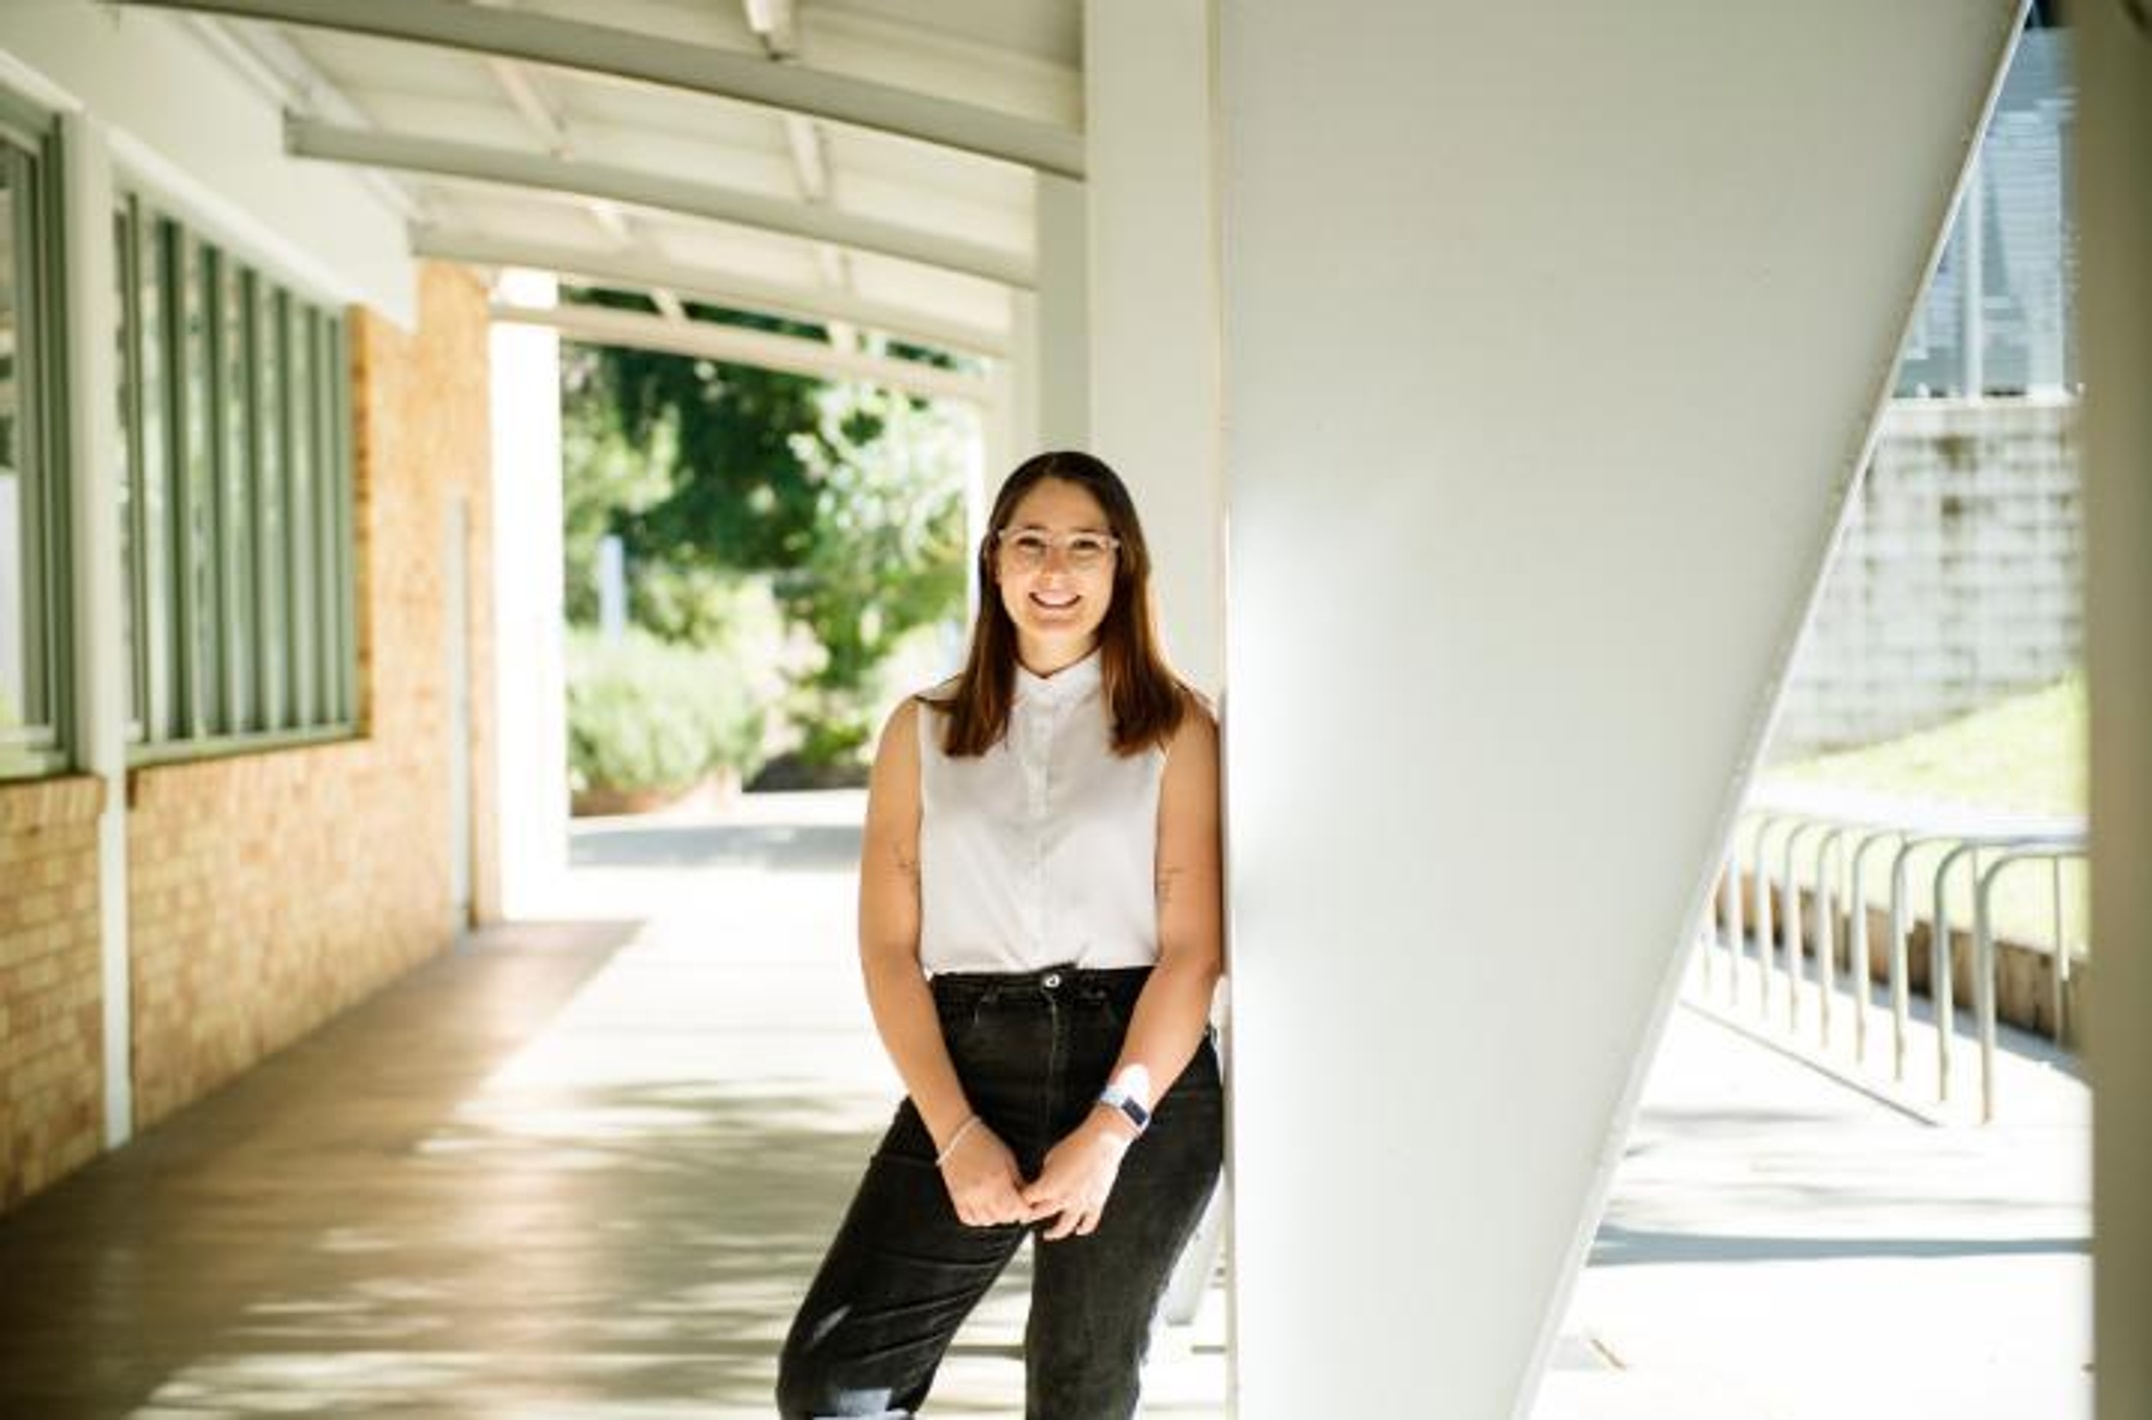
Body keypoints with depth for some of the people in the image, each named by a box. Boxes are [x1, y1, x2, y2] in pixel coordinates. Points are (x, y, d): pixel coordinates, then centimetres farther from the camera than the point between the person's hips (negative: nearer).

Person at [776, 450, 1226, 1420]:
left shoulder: (1175, 728, 5)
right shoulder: (925, 731, 11)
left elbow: (1193, 950, -3)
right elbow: (888, 947, 4)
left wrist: (1111, 1130, -14)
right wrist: (956, 1133, -8)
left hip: (1143, 1082, -2)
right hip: (970, 1066, 2)